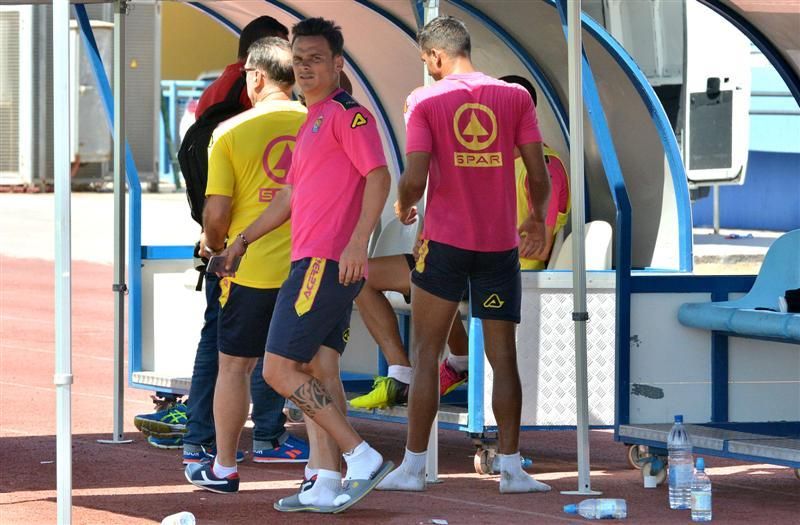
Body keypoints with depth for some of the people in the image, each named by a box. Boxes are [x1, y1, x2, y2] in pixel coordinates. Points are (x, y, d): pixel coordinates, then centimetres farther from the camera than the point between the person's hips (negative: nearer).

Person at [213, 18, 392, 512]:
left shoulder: (347, 113, -8)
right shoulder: (312, 122, 22)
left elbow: (379, 177, -19)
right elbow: (291, 197, 31)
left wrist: (356, 243, -28)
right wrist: (243, 240, 33)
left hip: (325, 263, -10)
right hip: (317, 264, 10)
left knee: (280, 369, -10)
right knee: (319, 370, 7)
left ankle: (362, 457, -12)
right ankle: (325, 483, 5)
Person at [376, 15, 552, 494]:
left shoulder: (426, 101, -4)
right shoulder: (515, 97, 3)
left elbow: (415, 178, -10)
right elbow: (539, 176, 0)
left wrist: (404, 207, 12)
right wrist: (538, 220, 18)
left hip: (444, 242, -2)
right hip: (501, 244, 2)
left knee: (427, 356, 4)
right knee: (503, 359, 7)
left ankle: (414, 467, 3)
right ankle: (511, 468, 3)